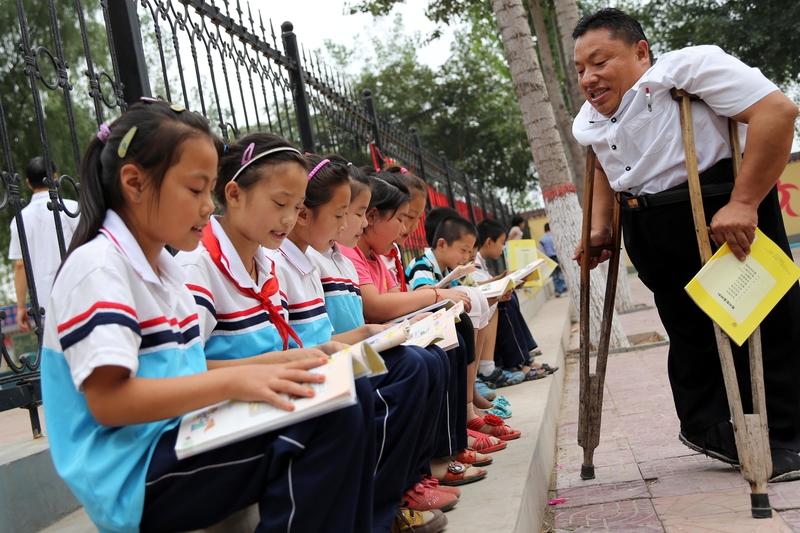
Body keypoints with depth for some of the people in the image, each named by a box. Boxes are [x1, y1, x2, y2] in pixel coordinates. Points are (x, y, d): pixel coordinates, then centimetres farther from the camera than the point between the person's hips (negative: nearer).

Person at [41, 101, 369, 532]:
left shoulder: (164, 265, 15)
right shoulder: (98, 267, -13)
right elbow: (108, 400, -23)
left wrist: (273, 367, 3)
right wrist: (234, 381, -28)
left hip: (178, 440, 9)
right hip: (134, 475, -9)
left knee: (341, 413, -6)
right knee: (330, 425, -23)